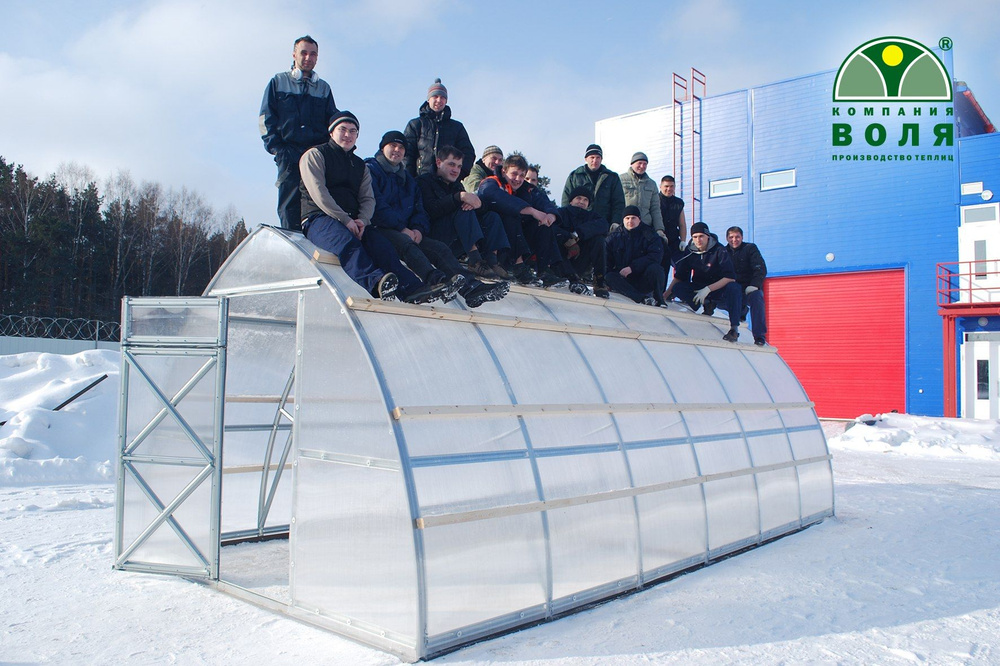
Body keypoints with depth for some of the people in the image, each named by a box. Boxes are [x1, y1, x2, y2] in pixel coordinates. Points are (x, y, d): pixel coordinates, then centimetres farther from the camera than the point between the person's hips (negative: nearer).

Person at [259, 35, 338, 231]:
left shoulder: (323, 87, 23)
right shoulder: (278, 82, 16)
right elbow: (266, 119, 9)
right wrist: (277, 148, -4)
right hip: (290, 154, -2)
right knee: (289, 209, -10)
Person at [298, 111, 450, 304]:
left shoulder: (360, 165, 26)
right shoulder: (315, 155, 9)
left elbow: (368, 199, 14)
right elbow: (318, 193, -6)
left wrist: (362, 220, -10)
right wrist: (345, 220, -17)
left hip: (353, 222, 5)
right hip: (319, 218, -4)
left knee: (381, 244, -25)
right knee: (347, 243, -37)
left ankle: (411, 288, -44)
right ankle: (376, 282, -62)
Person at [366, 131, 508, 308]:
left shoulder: (408, 179, 28)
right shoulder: (371, 169, 6)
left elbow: (419, 209, 18)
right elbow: (376, 207, -9)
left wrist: (418, 229, -5)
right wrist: (402, 229, -17)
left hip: (406, 232, 7)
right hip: (378, 229, -6)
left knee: (440, 248, -16)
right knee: (405, 242, -36)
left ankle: (470, 287, -38)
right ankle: (438, 280, -62)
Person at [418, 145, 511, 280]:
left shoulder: (456, 185, 24)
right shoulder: (424, 181, 2)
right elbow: (431, 210, -19)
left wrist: (476, 202, -18)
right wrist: (460, 197, -28)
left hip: (454, 246, 7)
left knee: (491, 217, -3)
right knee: (464, 210, -26)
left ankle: (491, 259, -24)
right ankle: (475, 260, -37)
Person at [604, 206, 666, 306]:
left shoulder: (649, 235, 0)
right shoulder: (614, 237, 8)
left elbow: (656, 256, -14)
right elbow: (607, 259, 5)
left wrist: (632, 267, -23)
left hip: (644, 281, -2)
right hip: (622, 277, 2)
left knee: (655, 268, -32)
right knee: (608, 277, -29)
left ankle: (658, 300, -17)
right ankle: (643, 298, -43)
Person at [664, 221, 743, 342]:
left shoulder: (720, 251, -15)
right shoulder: (690, 252, -4)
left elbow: (730, 277, -22)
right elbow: (679, 277, 3)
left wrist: (708, 289, -29)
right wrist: (667, 293, -8)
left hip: (719, 289, -3)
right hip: (698, 289, 3)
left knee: (733, 288, -36)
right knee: (677, 288, -22)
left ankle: (734, 328, -31)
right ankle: (707, 304, -11)